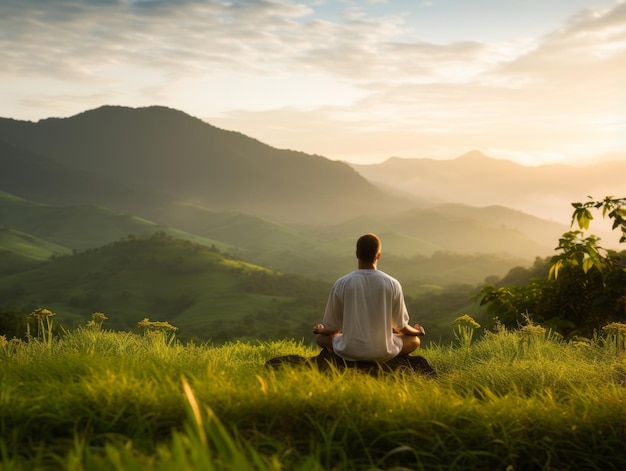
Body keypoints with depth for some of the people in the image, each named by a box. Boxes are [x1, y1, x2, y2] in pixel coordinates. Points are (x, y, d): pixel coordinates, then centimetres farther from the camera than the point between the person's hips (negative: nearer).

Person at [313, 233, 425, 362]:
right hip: (383, 354, 0)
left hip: (349, 353, 0)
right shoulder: (392, 284, -8)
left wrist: (320, 329, 26)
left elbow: (333, 328, 2)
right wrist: (416, 331, 28)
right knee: (414, 340, 26)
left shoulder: (341, 284, -8)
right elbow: (401, 326, 4)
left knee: (320, 337, 28)